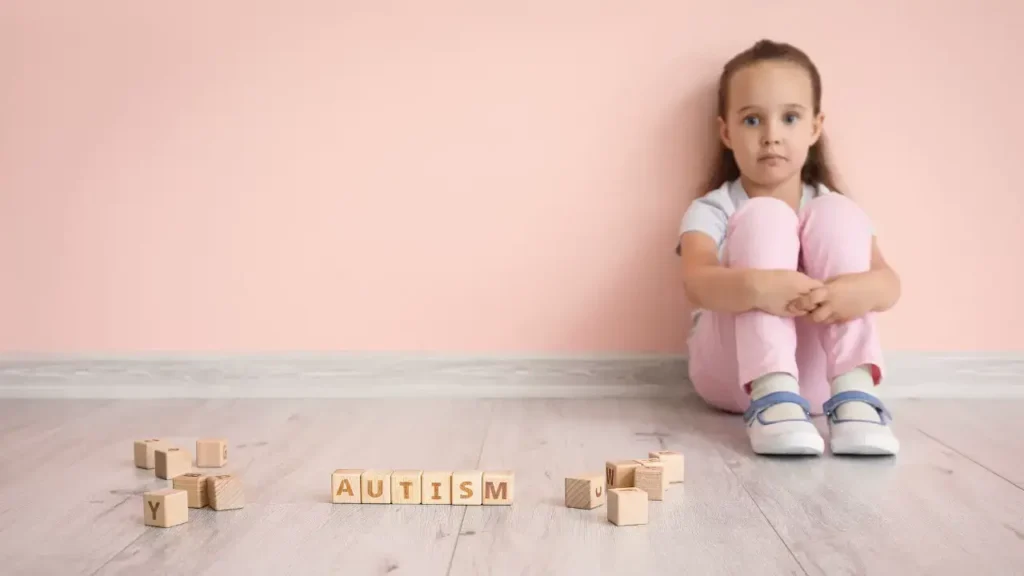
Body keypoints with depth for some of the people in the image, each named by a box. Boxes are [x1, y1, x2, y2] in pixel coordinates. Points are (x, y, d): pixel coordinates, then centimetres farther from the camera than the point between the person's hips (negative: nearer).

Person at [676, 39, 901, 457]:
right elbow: (696, 283, -22)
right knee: (766, 217, -20)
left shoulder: (831, 207, 8)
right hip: (733, 374, -2)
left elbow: (889, 283, -9)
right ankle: (772, 398, -37)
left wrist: (862, 290, -36)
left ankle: (852, 395, -29)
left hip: (818, 372, 2)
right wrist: (757, 287, -45)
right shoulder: (712, 210, -1)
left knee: (837, 214, -16)